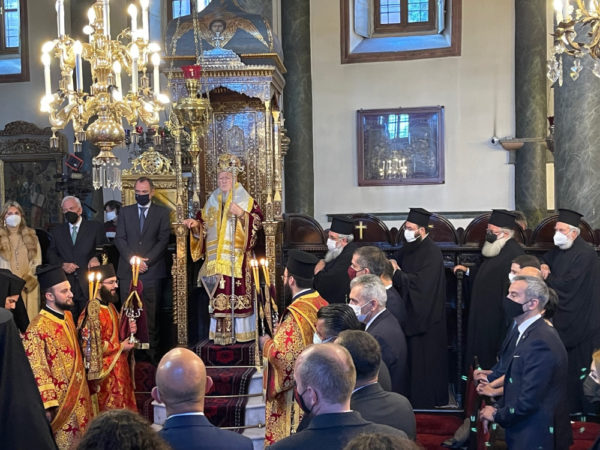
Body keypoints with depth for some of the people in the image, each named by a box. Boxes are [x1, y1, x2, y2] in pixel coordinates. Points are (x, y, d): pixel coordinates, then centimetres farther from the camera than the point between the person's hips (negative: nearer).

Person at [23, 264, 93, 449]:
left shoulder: (67, 316, 4)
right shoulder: (38, 328, -22)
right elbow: (37, 371, -20)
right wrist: (47, 406, -20)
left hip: (78, 397, 8)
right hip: (59, 402, -8)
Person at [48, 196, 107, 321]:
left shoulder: (95, 227, 9)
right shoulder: (57, 231, 16)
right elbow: (51, 254, 13)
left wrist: (96, 258, -16)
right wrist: (62, 264, -5)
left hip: (88, 285, -2)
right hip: (66, 285, 2)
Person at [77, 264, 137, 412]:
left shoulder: (110, 306, 13)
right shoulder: (93, 308, -15)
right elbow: (92, 345, -21)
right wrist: (120, 347, -12)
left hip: (119, 369, 9)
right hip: (106, 373, -9)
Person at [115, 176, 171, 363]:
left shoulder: (162, 212, 8)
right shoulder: (125, 211, 15)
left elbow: (164, 240, 0)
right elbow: (119, 239, 7)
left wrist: (147, 260, -10)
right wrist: (133, 260, -7)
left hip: (152, 270, -2)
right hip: (128, 270, 2)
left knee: (151, 314, -1)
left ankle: (151, 352, 5)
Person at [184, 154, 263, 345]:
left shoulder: (246, 200, 5)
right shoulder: (212, 201, 18)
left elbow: (257, 221, -5)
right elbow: (204, 224, 20)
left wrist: (241, 214, -18)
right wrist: (196, 224, 0)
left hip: (237, 257, -4)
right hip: (216, 257, 4)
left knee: (238, 292, -8)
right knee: (219, 294, -1)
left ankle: (239, 332, -1)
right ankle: (221, 333, 3)